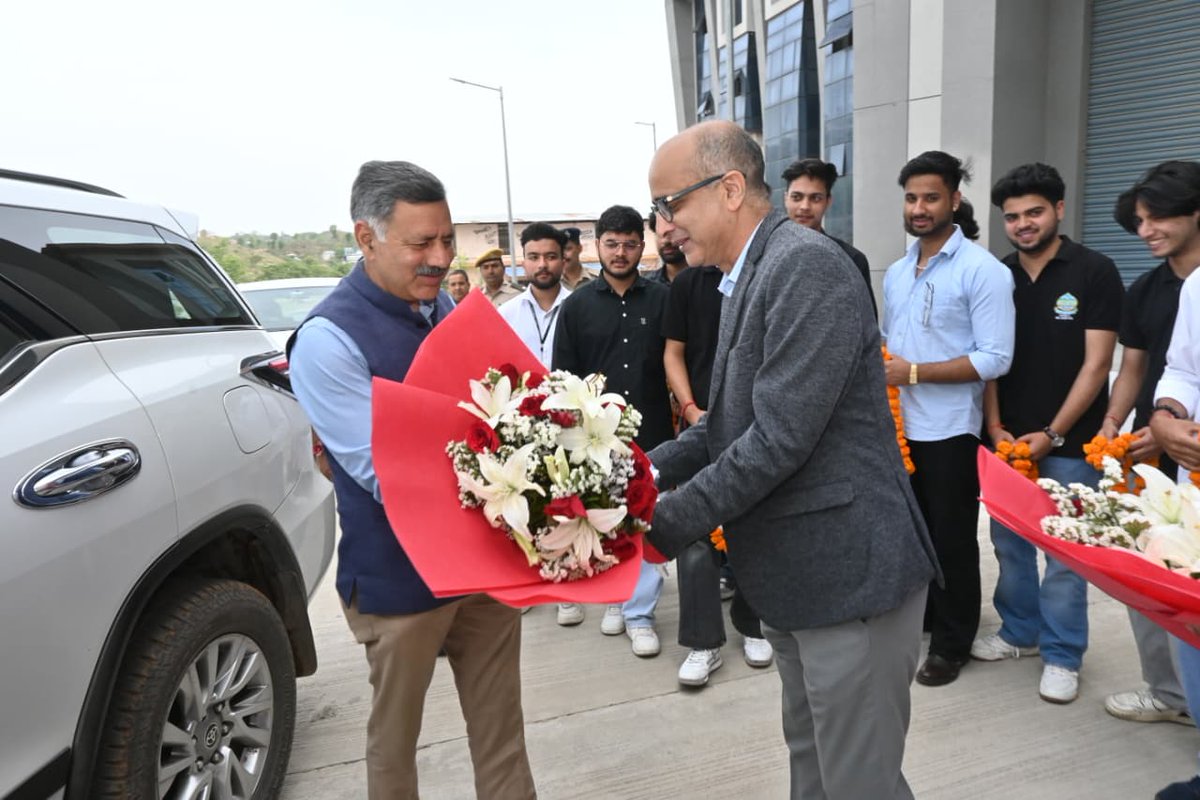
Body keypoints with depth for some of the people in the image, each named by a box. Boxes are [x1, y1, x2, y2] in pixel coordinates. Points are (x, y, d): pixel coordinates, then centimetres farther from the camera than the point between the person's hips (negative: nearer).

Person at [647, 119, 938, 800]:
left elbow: (780, 436, -25)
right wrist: (650, 469, -2)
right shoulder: (753, 274, 11)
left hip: (851, 572, -9)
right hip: (799, 573, 9)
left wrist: (662, 527, -18)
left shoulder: (807, 264, -19)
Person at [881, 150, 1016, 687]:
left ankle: (951, 643, 23)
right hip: (899, 427, 6)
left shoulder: (983, 271, -11)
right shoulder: (896, 272, 11)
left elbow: (995, 358, -17)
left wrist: (914, 372, -21)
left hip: (948, 432, -6)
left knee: (951, 539, 7)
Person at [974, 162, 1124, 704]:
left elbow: (1097, 363, -8)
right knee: (1008, 542, 12)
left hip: (1067, 441, -3)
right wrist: (995, 428, -3)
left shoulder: (1094, 272, -4)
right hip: (1007, 439, 4)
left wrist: (1052, 435, -11)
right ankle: (1020, 631, 30)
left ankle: (1062, 656, 18)